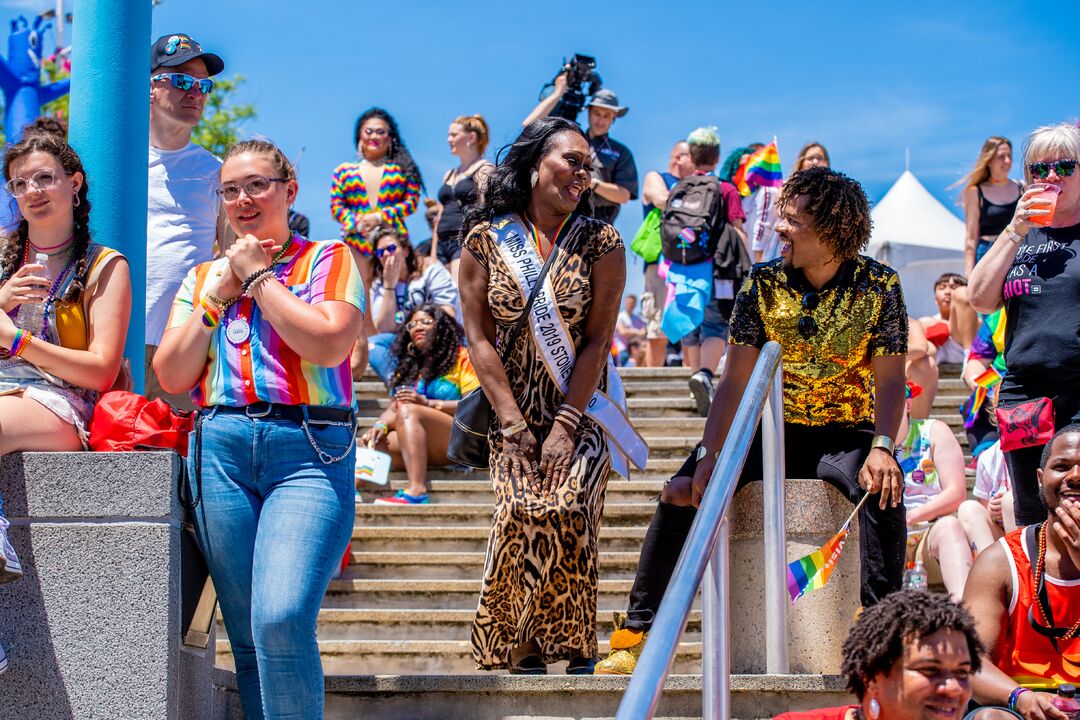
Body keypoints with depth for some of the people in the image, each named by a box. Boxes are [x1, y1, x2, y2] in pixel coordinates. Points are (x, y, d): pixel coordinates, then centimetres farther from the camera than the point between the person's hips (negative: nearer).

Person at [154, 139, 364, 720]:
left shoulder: (327, 260, 8)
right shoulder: (204, 276, 20)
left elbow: (328, 343, -11)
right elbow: (171, 377, 10)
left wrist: (259, 277, -3)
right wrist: (217, 295, 3)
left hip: (309, 452, -4)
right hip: (220, 449, 4)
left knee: (282, 621, -22)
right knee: (248, 637, 4)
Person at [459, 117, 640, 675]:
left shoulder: (600, 242, 1)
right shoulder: (486, 239, 2)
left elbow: (597, 340, -4)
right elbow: (479, 339, -1)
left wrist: (566, 425, -13)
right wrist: (514, 426, -9)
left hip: (582, 409, -1)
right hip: (512, 413, 1)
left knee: (566, 511, -21)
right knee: (520, 512, -20)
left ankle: (576, 650, -9)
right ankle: (525, 650, -10)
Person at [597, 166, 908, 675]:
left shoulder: (879, 286, -10)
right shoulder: (764, 283, -5)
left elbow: (889, 378, -13)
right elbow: (735, 379, -7)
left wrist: (882, 448, -31)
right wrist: (710, 455, -18)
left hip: (845, 433, -2)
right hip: (773, 429, 2)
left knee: (884, 491, -35)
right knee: (680, 492, -18)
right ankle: (638, 633, -11)